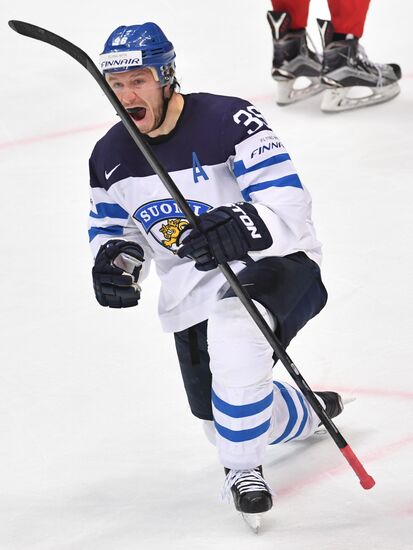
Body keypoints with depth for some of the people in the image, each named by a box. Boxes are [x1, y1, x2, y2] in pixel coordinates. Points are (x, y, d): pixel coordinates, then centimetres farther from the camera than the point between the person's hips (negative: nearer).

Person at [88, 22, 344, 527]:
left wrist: (242, 229, -47)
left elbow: (290, 205, -26)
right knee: (227, 423, 12)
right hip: (192, 294, 7)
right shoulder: (110, 156, 0)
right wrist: (115, 260, -10)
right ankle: (306, 414, 48)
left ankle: (243, 469, -21)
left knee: (233, 330, -40)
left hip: (274, 264, -7)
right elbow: (113, 226, 15)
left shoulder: (227, 120, -20)